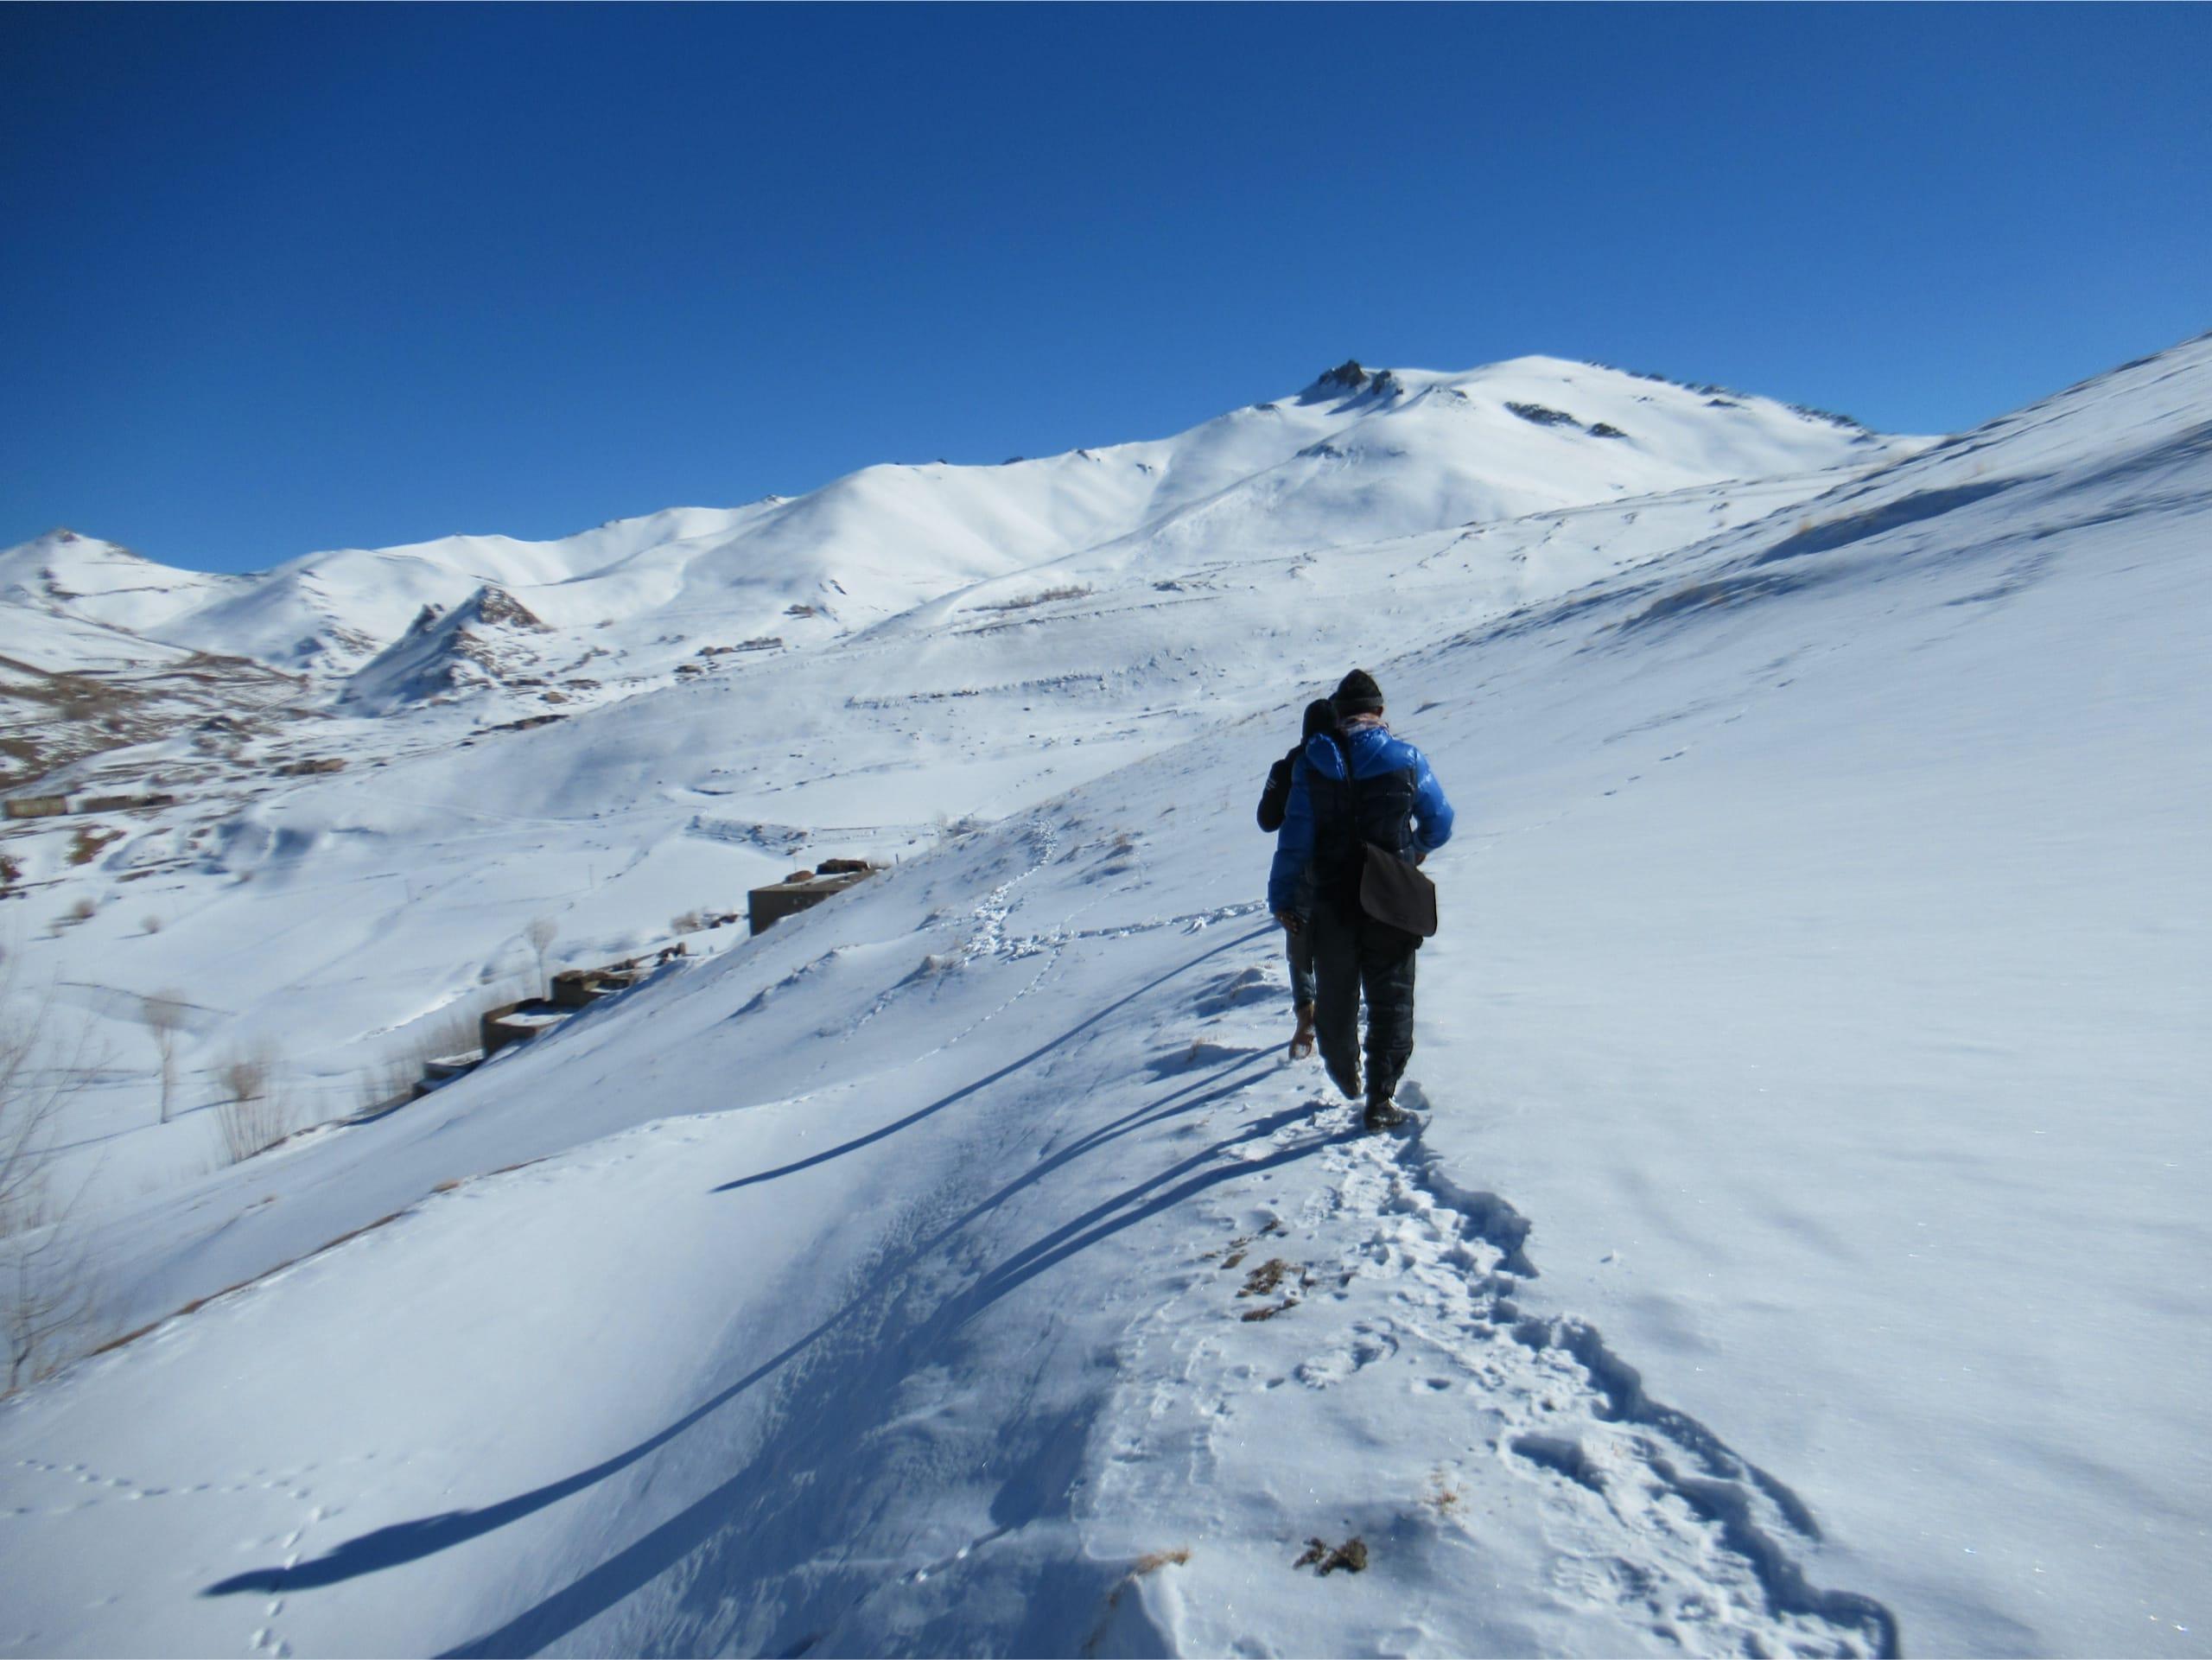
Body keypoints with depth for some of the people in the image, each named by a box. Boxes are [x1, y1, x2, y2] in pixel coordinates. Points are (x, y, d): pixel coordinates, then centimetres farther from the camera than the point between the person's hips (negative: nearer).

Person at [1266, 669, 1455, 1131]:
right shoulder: (1407, 759, -5)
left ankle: (1345, 1076, 40)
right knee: (1391, 1000, 9)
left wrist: (1280, 898, 1)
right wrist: (1418, 848, 28)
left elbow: (1295, 838, -7)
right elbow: (1440, 825, 6)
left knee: (1335, 997, 20)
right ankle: (1380, 1100, 5)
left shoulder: (1311, 764, -5)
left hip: (1333, 904, 1)